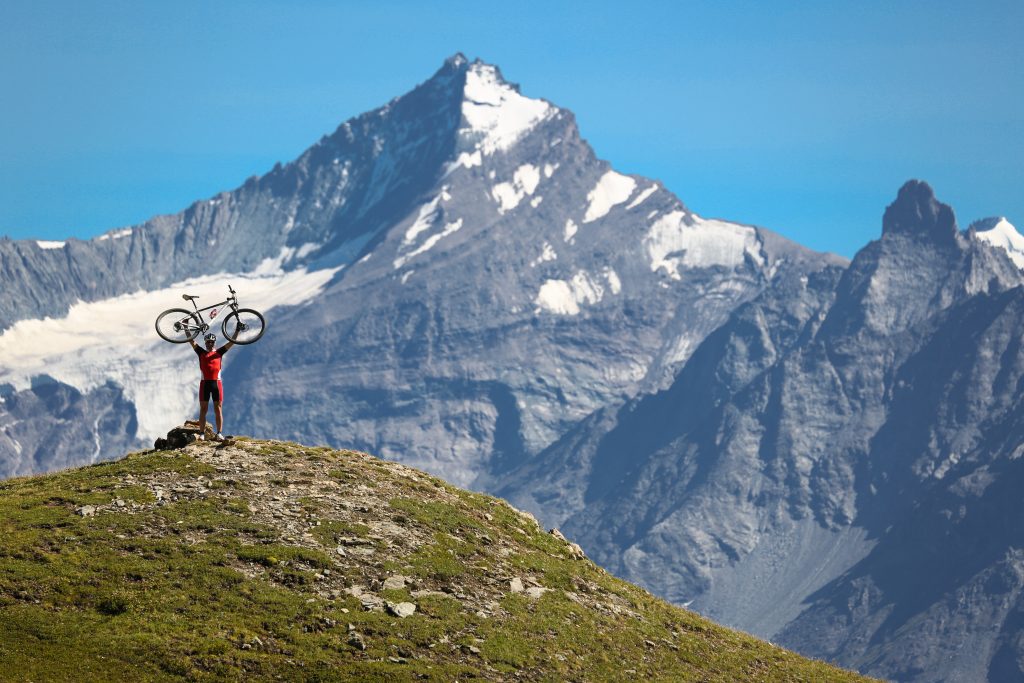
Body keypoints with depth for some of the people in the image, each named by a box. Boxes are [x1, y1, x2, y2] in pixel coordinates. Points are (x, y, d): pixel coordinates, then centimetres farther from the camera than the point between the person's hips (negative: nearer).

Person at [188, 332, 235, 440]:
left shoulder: (219, 352, 11)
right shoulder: (201, 353, 12)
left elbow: (232, 342, 9)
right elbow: (191, 340, 8)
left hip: (216, 383, 0)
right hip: (204, 383, 0)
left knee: (218, 409, 0)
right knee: (203, 409, 1)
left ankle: (219, 433, 0)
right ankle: (202, 434, 1)